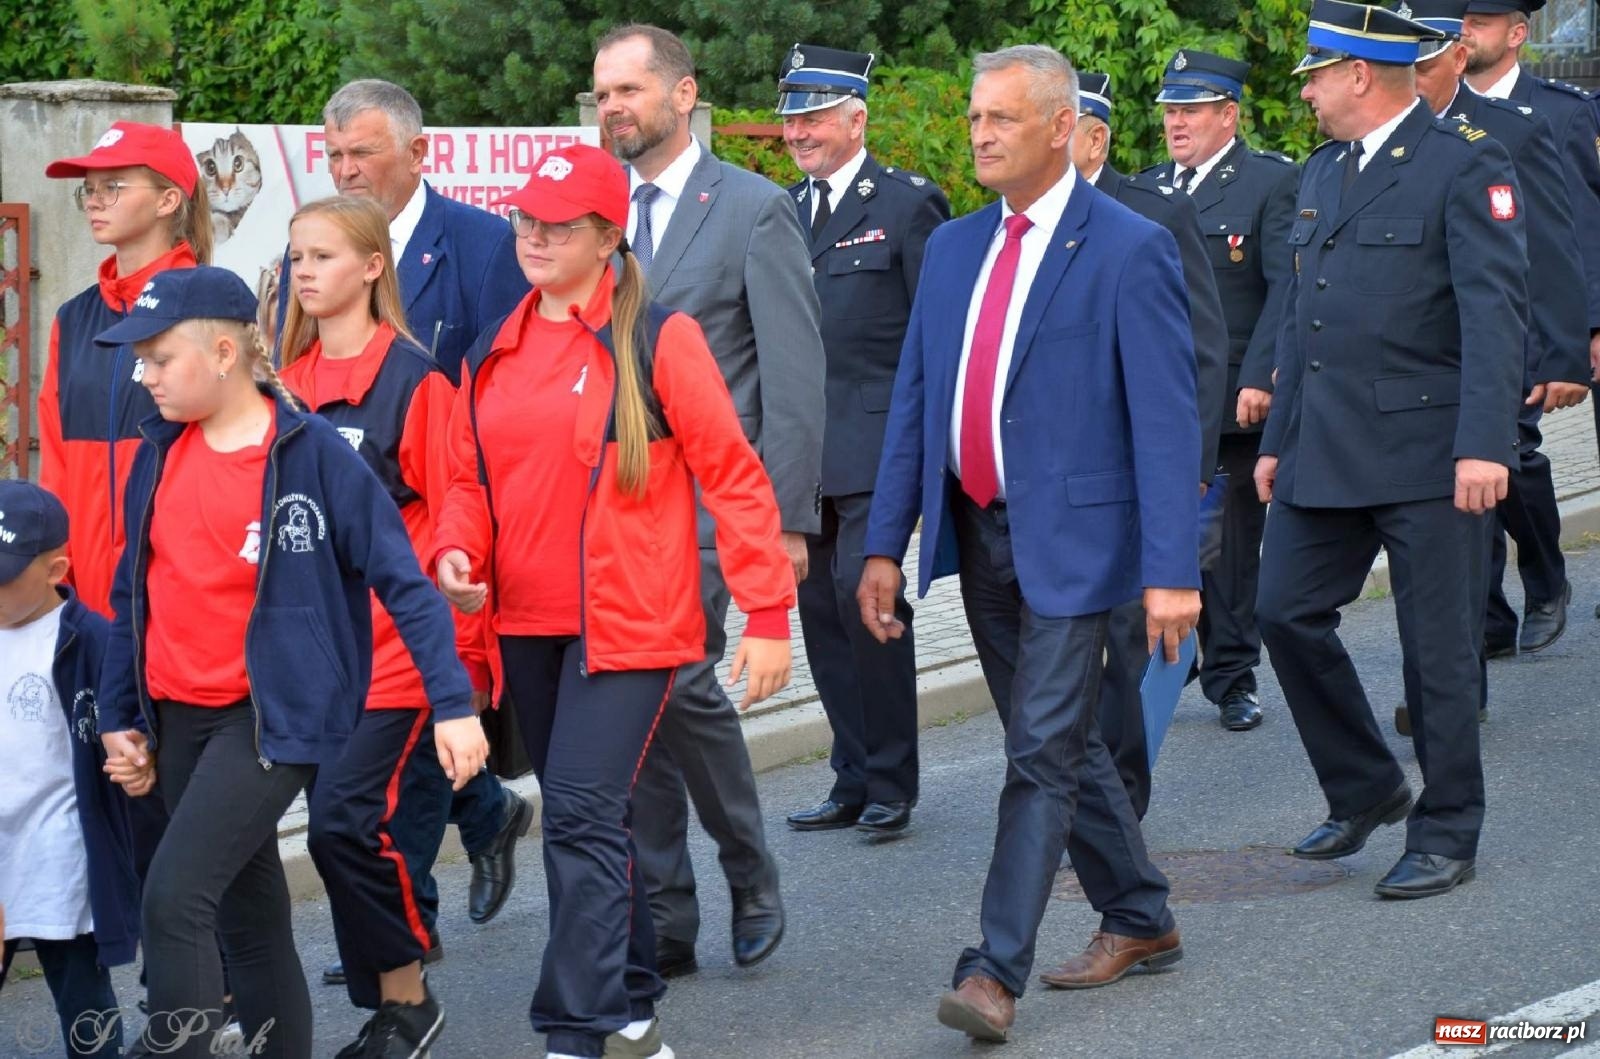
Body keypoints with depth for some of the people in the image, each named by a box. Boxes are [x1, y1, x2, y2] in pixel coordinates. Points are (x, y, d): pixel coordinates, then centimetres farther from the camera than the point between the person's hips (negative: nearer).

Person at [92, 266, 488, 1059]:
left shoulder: (312, 452, -9)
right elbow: (134, 592, 15)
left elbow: (401, 579, -9)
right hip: (179, 719, 6)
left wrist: (452, 704, -14)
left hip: (274, 716, -6)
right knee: (248, 914, 13)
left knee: (173, 895, -18)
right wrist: (118, 718, 12)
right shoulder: (160, 455, 6)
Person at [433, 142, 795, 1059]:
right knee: (587, 821, 15)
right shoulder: (494, 354, 10)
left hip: (629, 624, -6)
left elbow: (733, 474, -8)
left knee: (584, 817, -15)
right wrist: (457, 552, -6)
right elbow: (471, 478, 17)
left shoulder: (658, 338, -8)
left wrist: (770, 613, -12)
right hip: (525, 625, 6)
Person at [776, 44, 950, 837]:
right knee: (820, 608, 7)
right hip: (801, 448, 6)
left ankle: (891, 783, -2)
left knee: (864, 593, -13)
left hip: (876, 442, -6)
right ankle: (853, 780, 15)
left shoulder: (908, 203, -2)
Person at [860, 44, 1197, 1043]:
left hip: (1071, 538, -7)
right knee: (1060, 743, 15)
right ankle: (1140, 918, 31)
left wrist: (1172, 570, -18)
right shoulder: (954, 248, 11)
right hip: (976, 537, 7)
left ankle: (997, 973, -9)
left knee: (1044, 753, -9)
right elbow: (913, 401, 13)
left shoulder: (1130, 250, -9)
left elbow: (1165, 421, -13)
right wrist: (886, 544, 7)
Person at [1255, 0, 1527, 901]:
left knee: (1439, 649, 0)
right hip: (1327, 454, 7)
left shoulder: (1466, 165, -8)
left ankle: (1446, 836, 12)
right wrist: (1278, 441, 19)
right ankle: (1366, 790, 22)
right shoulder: (1322, 173, 16)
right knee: (1287, 613, 4)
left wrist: (1485, 445, -24)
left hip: (1428, 454, -7)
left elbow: (1496, 312, -16)